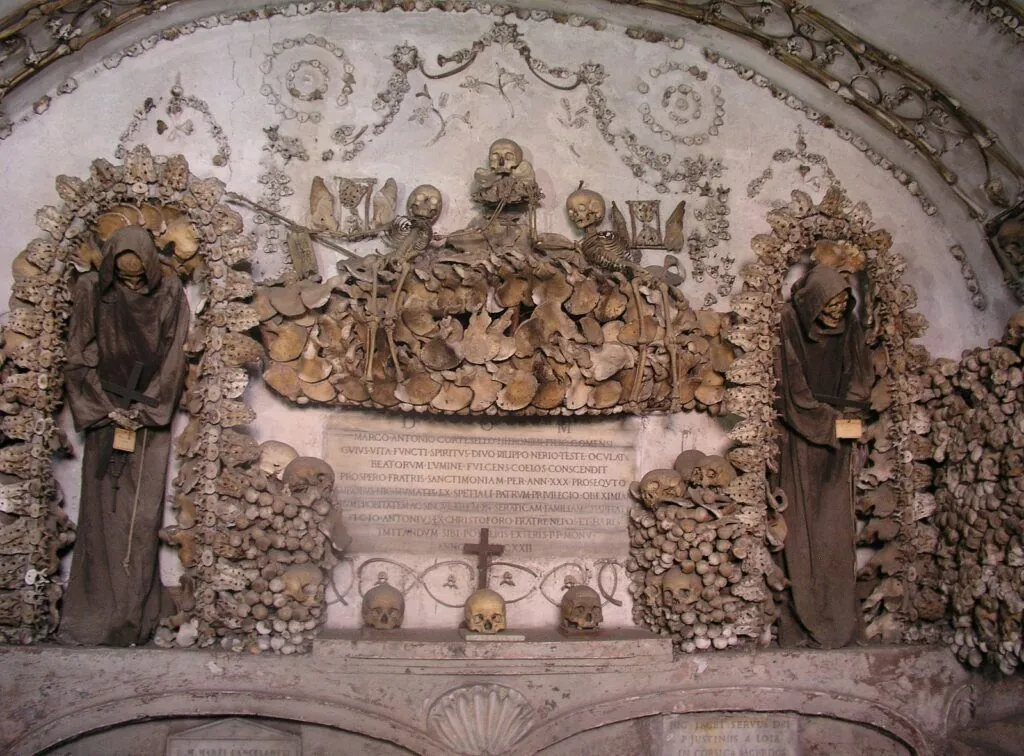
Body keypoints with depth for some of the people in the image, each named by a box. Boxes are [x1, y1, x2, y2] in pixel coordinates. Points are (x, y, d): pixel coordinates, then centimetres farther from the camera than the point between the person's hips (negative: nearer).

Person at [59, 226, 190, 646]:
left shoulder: (170, 295, -1)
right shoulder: (92, 291, -1)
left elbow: (172, 360, -3)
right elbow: (79, 358, -1)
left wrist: (141, 409, -10)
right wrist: (109, 409, -8)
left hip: (151, 421, 0)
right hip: (105, 415, 0)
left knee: (143, 514, 0)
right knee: (103, 510, 1)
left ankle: (136, 609, 8)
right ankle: (98, 608, 9)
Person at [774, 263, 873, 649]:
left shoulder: (849, 330, 7)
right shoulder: (791, 327, -8)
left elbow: (860, 381, 11)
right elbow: (791, 388, -9)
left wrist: (840, 412, -6)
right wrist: (826, 417, -12)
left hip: (837, 442, 4)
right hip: (801, 442, -4)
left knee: (835, 526, 3)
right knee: (802, 526, -4)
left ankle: (838, 615, 9)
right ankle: (803, 618, 1)